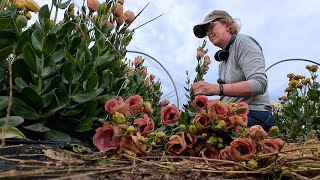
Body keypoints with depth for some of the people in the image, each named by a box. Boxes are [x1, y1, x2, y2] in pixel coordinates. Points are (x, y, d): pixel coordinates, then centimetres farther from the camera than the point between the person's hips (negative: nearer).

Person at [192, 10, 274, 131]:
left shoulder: (242, 41, -2)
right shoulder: (223, 62, 19)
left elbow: (259, 84, -17)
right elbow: (228, 98, 13)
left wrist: (216, 88, -24)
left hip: (254, 114, -7)